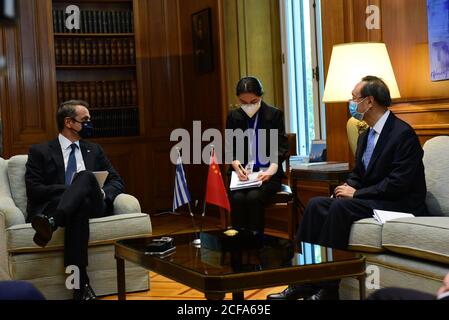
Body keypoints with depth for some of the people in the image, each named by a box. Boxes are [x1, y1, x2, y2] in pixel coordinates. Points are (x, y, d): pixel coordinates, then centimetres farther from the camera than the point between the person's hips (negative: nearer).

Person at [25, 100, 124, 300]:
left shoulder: (94, 150, 25)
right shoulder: (40, 152, 11)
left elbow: (116, 181, 19)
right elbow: (33, 190, -2)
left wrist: (103, 193, -6)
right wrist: (73, 190, -14)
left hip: (92, 207, 3)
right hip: (52, 207, -2)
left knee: (85, 176, -32)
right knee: (82, 195, -39)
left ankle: (52, 222, -53)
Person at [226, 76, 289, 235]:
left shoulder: (275, 115, 0)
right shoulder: (233, 117, 8)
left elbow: (281, 147, -2)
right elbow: (230, 149, 9)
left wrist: (270, 170, -20)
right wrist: (237, 166, -13)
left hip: (268, 174, -2)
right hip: (242, 174, 2)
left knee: (254, 197, -31)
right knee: (237, 198, -29)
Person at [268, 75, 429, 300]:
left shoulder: (403, 133, -15)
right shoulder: (365, 136, 14)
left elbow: (399, 183, -22)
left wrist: (356, 193, -17)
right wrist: (348, 188, -3)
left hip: (400, 205, -9)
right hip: (370, 201, 9)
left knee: (340, 207, -29)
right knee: (317, 204, -11)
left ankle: (327, 288, -24)